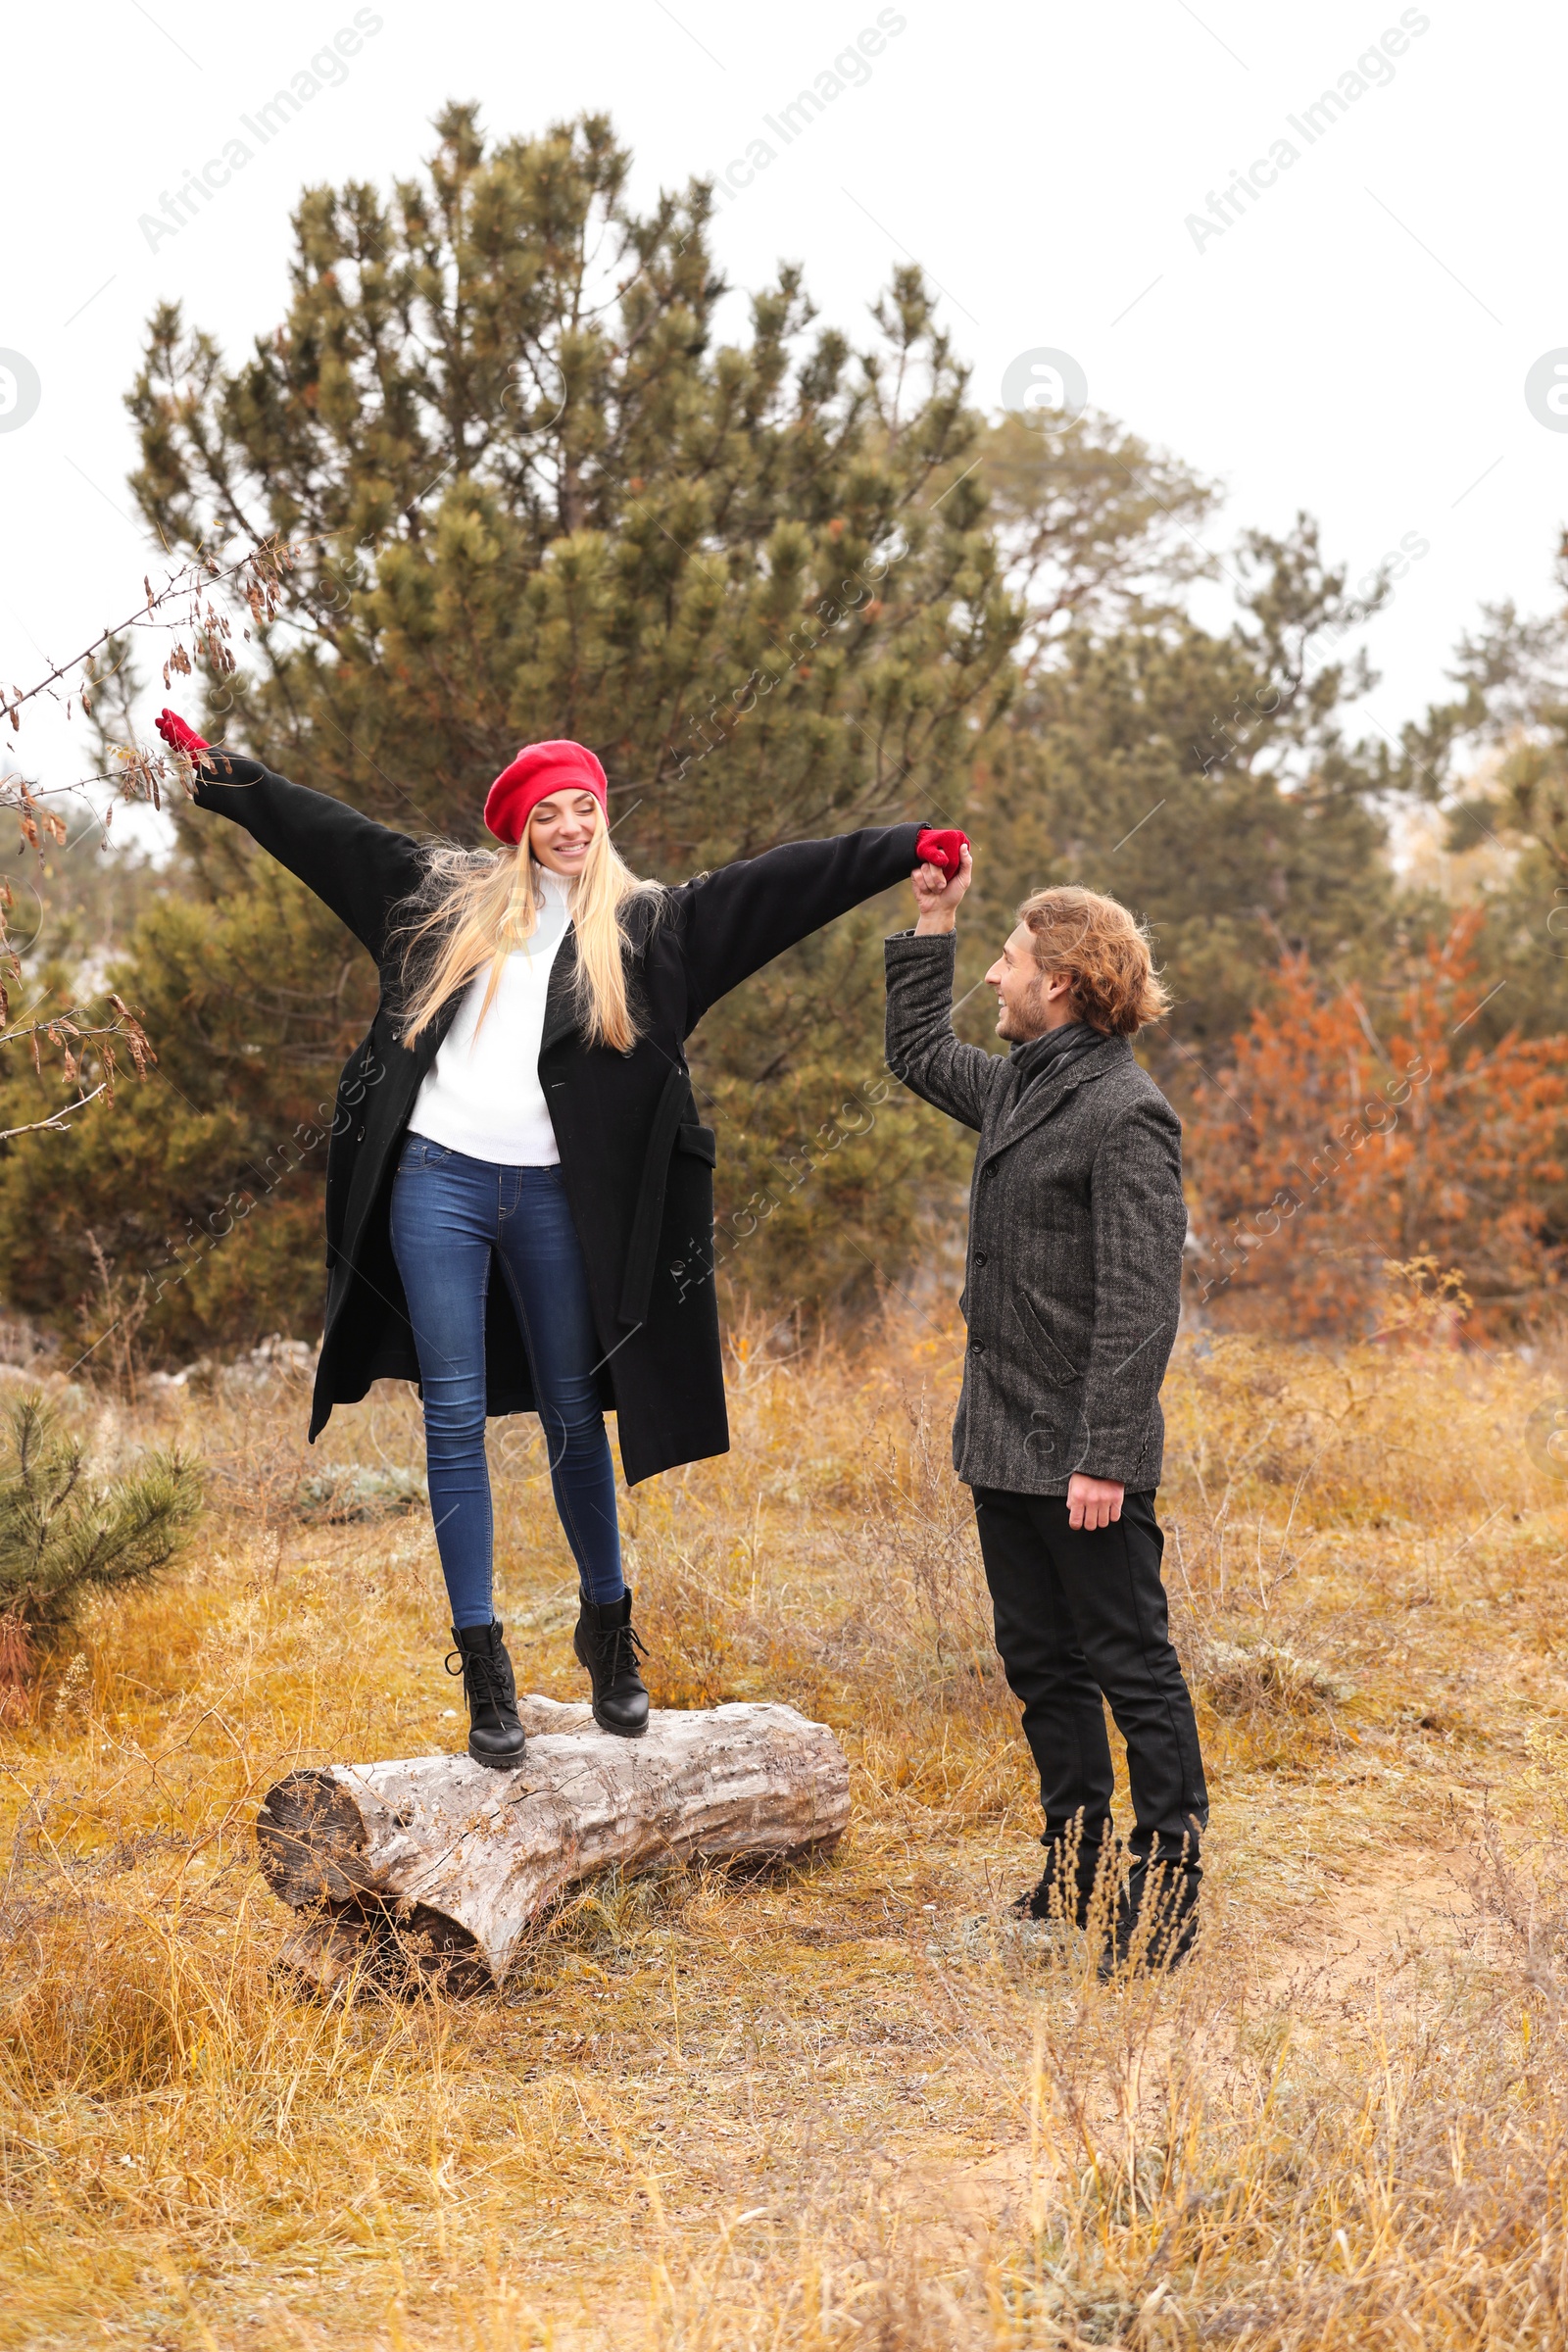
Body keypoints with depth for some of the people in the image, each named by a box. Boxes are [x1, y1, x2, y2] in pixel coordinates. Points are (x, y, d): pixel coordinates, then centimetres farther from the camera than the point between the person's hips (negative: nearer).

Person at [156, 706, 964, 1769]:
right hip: (437, 1180, 1)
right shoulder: (453, 893, 12)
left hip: (552, 1194, 0)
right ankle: (485, 1663, 3)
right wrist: (222, 771, 20)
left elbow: (774, 884, 1)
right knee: (456, 1419, -1)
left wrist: (903, 850, -7)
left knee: (574, 1415, 6)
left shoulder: (645, 923, 9)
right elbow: (326, 831, 19)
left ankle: (609, 1630, 24)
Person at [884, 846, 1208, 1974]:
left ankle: (1167, 1884, 7)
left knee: (1132, 1668, -1)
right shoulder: (1016, 1086, 11)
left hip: (1084, 1457, -9)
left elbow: (1140, 1304, -20)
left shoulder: (1127, 1115, -16)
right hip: (1004, 1447, 9)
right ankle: (1077, 1868, 24)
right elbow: (918, 1053, 33)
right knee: (1040, 1664, 14)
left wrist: (1105, 1456, -24)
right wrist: (932, 923, 26)